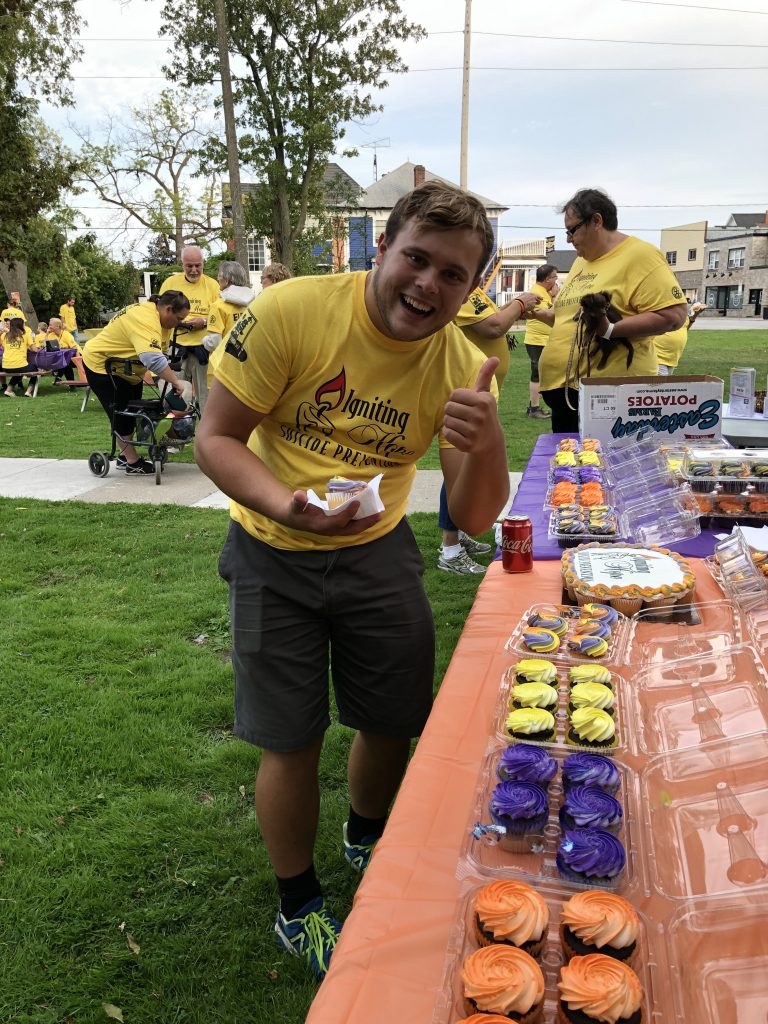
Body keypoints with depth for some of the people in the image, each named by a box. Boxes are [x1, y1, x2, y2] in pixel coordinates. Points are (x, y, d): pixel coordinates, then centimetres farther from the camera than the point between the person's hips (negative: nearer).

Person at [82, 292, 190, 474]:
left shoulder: (155, 314, -1)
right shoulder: (146, 321, -34)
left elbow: (158, 352, -1)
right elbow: (153, 359, -47)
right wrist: (175, 382, -43)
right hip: (100, 364, -11)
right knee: (121, 414, -7)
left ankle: (125, 456, 24)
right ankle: (133, 463, -1)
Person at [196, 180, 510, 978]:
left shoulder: (462, 366, -11)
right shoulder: (291, 311, -21)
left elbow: (474, 518, -11)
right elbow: (215, 439, -16)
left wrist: (487, 445, -33)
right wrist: (290, 509, -35)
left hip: (378, 550, 3)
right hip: (274, 553, -3)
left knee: (395, 723, 13)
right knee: (293, 744, 4)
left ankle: (365, 840, 48)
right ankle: (298, 910, 32)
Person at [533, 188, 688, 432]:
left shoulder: (639, 255, -8)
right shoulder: (581, 260, 18)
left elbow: (673, 316, -16)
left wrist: (610, 330, -24)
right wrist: (544, 315, 14)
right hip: (564, 388, 8)